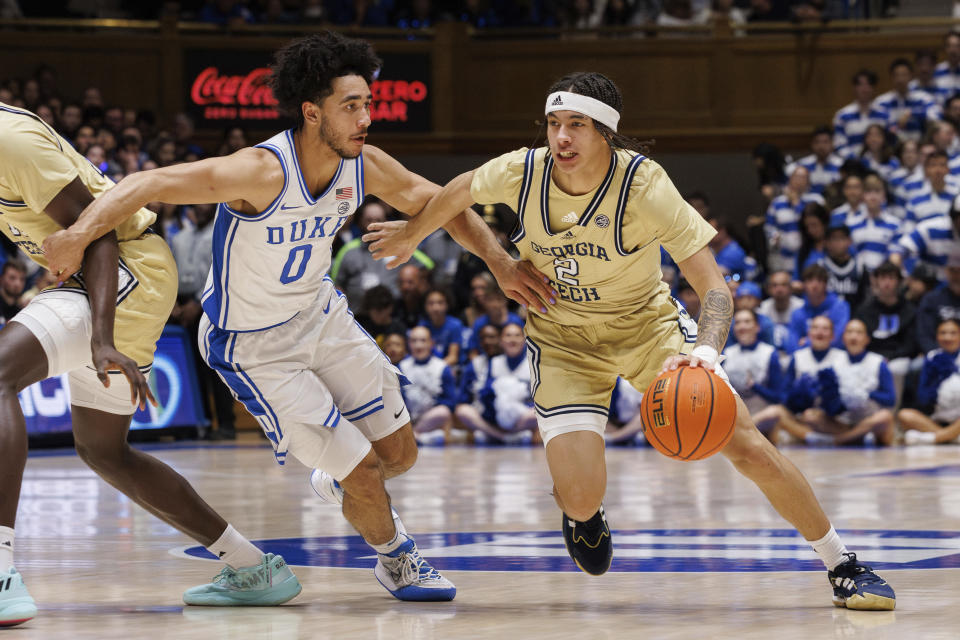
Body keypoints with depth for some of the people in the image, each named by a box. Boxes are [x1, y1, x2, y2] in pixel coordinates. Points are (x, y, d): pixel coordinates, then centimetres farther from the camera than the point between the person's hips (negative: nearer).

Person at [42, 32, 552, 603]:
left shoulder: (364, 165, -12)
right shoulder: (263, 172, -33)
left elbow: (437, 201, 5)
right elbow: (147, 185, -38)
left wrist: (502, 263, 0)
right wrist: (82, 232, -49)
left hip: (320, 315, 7)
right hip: (254, 347, -7)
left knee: (400, 454, 12)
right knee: (364, 476, -5)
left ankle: (337, 480, 47)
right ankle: (395, 561, 27)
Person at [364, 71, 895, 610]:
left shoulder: (644, 185, -28)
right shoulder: (521, 172, -21)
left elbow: (715, 287, -31)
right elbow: (458, 192, 4)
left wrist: (705, 350, -51)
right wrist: (412, 236, 21)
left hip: (647, 324, -1)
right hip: (564, 338, 1)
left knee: (744, 444, -13)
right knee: (581, 497, -16)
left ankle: (844, 566, 5)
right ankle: (581, 514, 25)